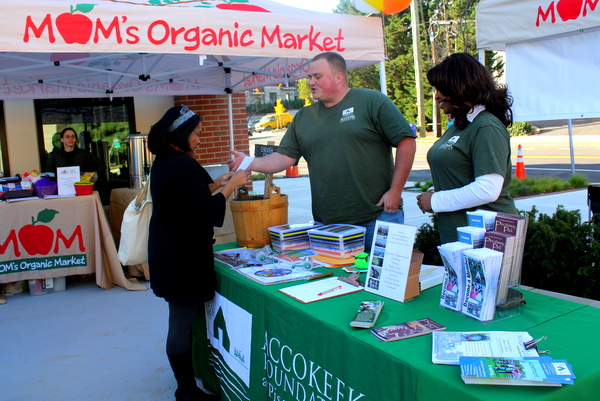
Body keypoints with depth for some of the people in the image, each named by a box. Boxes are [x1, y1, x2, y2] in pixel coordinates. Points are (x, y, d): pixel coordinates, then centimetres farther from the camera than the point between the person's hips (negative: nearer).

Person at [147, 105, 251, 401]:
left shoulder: (163, 162, 10)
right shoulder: (182, 165, -21)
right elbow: (208, 212, -20)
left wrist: (217, 184, 12)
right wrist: (230, 186, -8)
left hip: (168, 252, 10)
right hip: (183, 257, -10)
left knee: (181, 321, 20)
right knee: (182, 324, 1)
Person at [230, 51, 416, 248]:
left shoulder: (372, 101, -2)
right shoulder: (303, 117, 12)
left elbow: (406, 141, -5)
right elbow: (284, 158, 11)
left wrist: (395, 191, -10)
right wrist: (250, 163, -5)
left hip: (378, 216, -3)